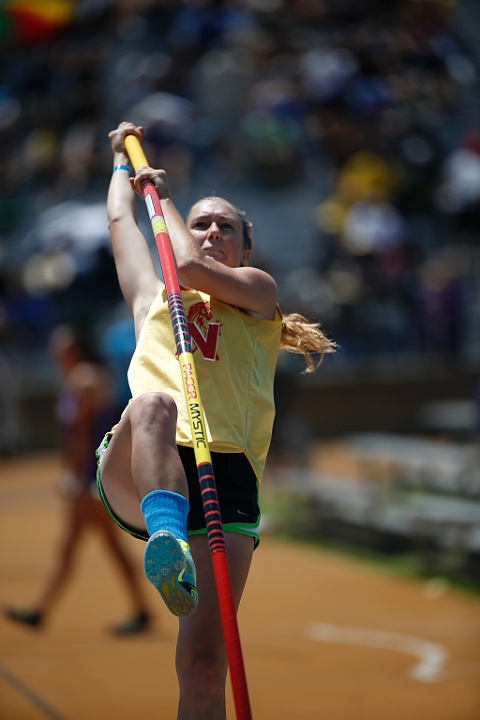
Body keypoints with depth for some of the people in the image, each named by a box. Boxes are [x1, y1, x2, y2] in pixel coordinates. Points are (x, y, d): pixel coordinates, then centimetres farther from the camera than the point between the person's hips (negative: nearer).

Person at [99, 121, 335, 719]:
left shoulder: (258, 291, 24)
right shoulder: (153, 299, 32)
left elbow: (191, 268, 6)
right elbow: (120, 218, 43)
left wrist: (165, 196, 21)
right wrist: (123, 158, 58)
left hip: (224, 474, -1)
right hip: (135, 471, 1)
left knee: (205, 664, -15)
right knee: (153, 404, -38)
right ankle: (166, 545, -62)